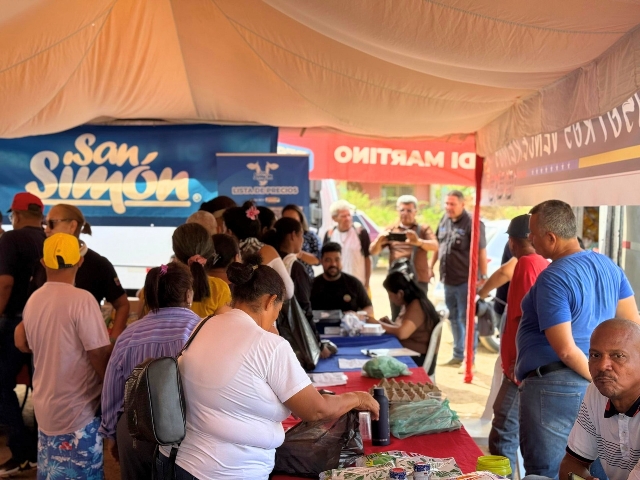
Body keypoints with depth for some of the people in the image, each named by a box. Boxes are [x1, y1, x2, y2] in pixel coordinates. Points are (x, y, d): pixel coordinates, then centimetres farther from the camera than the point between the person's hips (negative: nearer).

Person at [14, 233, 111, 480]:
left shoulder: (33, 300, 3)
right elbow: (100, 355, -17)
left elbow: (25, 344, 15)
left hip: (45, 408, 7)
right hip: (78, 410, -7)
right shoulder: (81, 299, -18)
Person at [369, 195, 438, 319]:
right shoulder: (391, 230, 11)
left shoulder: (423, 229, 6)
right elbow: (373, 251, 5)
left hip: (418, 280, -2)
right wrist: (379, 241, -19)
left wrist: (418, 241, -34)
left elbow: (435, 246, -12)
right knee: (396, 319, 6)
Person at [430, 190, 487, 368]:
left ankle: (470, 359, 6)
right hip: (448, 280, 8)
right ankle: (457, 356, 27)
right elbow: (438, 245, 19)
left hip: (465, 280, -8)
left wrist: (483, 277, -18)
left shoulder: (472, 224, -15)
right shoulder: (444, 221, 8)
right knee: (453, 318, 16)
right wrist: (431, 266, 19)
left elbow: (481, 252, -16)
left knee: (465, 319, -3)